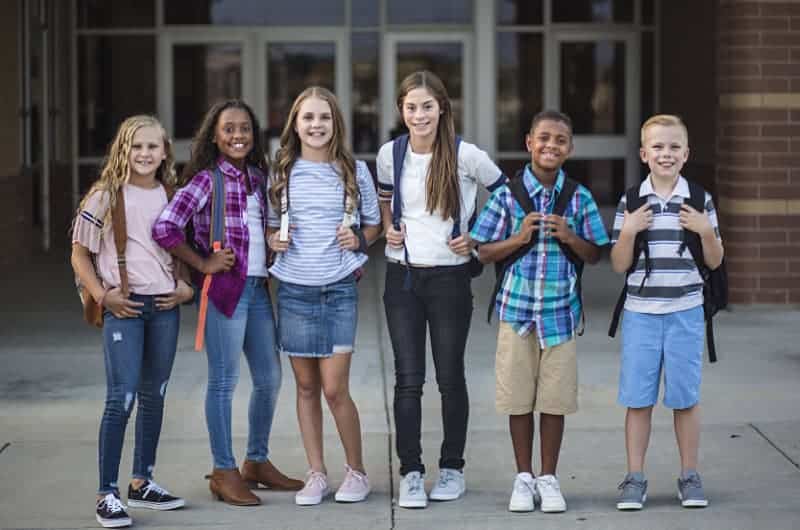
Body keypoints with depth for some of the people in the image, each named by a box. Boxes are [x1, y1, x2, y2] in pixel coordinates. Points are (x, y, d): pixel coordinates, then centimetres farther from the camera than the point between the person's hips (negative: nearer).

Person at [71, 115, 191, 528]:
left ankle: (142, 483, 24)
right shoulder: (105, 196, -3)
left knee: (153, 396, 12)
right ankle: (107, 494, -5)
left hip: (164, 306, 5)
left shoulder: (172, 197, 9)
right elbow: (80, 255, -1)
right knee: (121, 399, -10)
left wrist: (187, 287, 3)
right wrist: (103, 296, -11)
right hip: (124, 306, -5)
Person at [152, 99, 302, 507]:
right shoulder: (207, 179, -8)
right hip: (224, 288, -7)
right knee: (224, 381, -2)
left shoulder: (257, 177, 13)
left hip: (258, 287, 7)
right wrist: (203, 264, -11)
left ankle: (257, 462, 26)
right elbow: (164, 228, -15)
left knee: (270, 377, 12)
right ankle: (224, 472, 5)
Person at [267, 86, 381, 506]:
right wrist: (274, 241, -7)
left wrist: (359, 240, -9)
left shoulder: (354, 171, 1)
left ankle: (356, 471, 11)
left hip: (339, 288, -2)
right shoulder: (282, 172, 4)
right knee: (306, 387, 7)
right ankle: (316, 474, 17)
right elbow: (271, 226, 14)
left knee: (334, 389, -7)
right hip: (294, 289, 2)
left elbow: (373, 223, 11)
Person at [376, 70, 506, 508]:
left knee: (450, 377, 7)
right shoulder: (390, 154, 0)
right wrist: (387, 228, 3)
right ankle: (411, 473, 5)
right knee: (407, 379, 0)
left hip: (449, 276, -2)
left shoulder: (466, 155, -9)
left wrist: (478, 238, -2)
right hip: (402, 276, 2)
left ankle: (452, 469, 20)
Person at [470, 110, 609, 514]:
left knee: (554, 399, 5)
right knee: (518, 398, 6)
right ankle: (523, 477, 19)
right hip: (516, 309, -1)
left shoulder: (579, 199, 3)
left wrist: (571, 237, -11)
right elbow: (484, 252, 1)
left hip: (560, 312, 1)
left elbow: (595, 256, 8)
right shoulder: (507, 195, -1)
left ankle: (548, 478, 17)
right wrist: (519, 238, -14)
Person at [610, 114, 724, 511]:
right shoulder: (630, 203, 1)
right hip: (640, 313, 0)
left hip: (685, 313, 0)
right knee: (638, 399, 3)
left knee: (686, 398, 6)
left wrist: (706, 231, -13)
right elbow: (619, 265, 1)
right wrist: (628, 231, -15)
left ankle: (689, 476, 16)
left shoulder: (700, 202, 1)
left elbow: (714, 261, 4)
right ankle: (635, 478, 11)